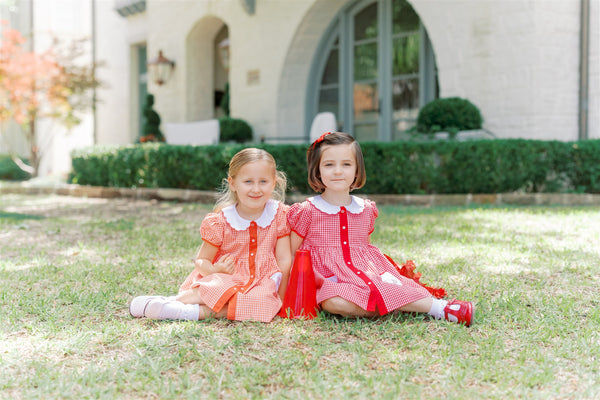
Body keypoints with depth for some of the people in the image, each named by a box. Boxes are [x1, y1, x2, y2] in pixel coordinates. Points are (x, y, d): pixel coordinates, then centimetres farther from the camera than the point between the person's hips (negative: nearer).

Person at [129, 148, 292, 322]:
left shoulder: (280, 215, -3)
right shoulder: (220, 221, -5)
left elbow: (284, 260, -2)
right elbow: (201, 260, -1)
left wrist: (280, 299, -7)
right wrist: (214, 270, -25)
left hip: (260, 286, 1)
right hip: (225, 280, -1)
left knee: (259, 302, -35)